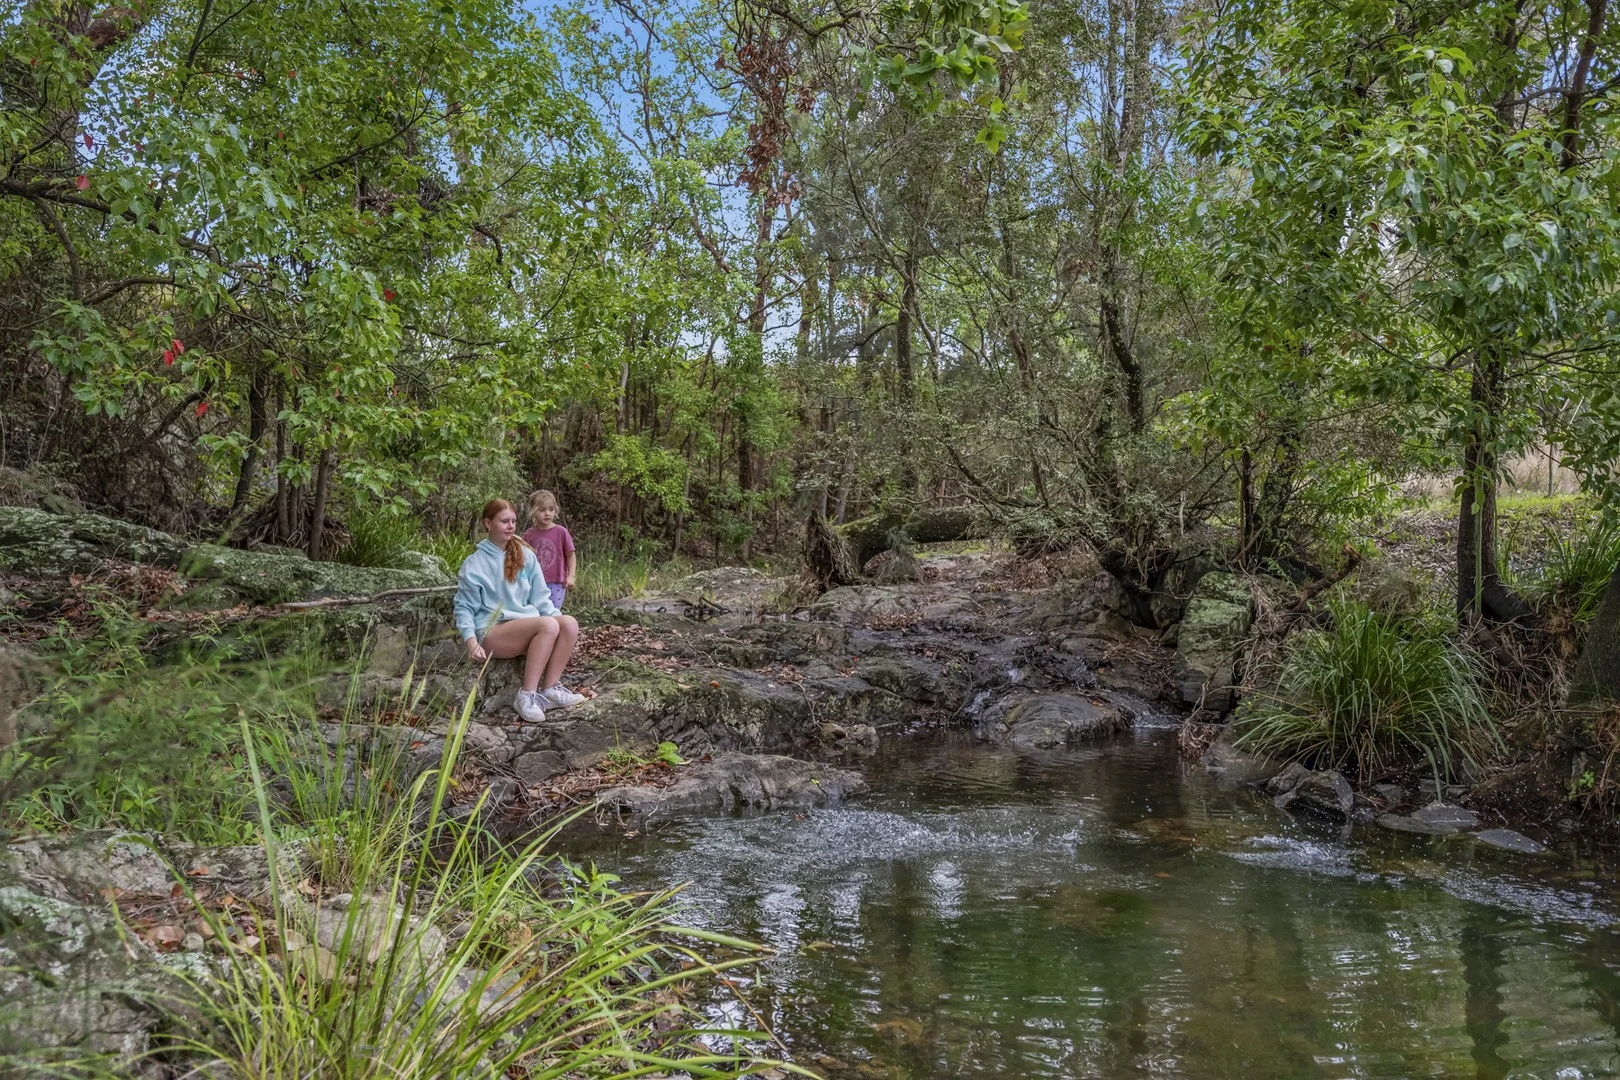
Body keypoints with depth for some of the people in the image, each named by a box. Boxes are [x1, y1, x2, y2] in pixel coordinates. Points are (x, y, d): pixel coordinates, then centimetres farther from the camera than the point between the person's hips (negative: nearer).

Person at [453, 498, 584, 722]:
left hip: (526, 625, 5)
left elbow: (540, 597, 12)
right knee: (548, 625, -32)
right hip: (492, 632, -5)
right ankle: (528, 695, -27)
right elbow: (464, 608, -1)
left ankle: (551, 688, -17)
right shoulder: (474, 564, -2)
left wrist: (555, 616, -6)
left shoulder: (525, 556, 12)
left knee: (569, 623, -24)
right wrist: (471, 642, -16)